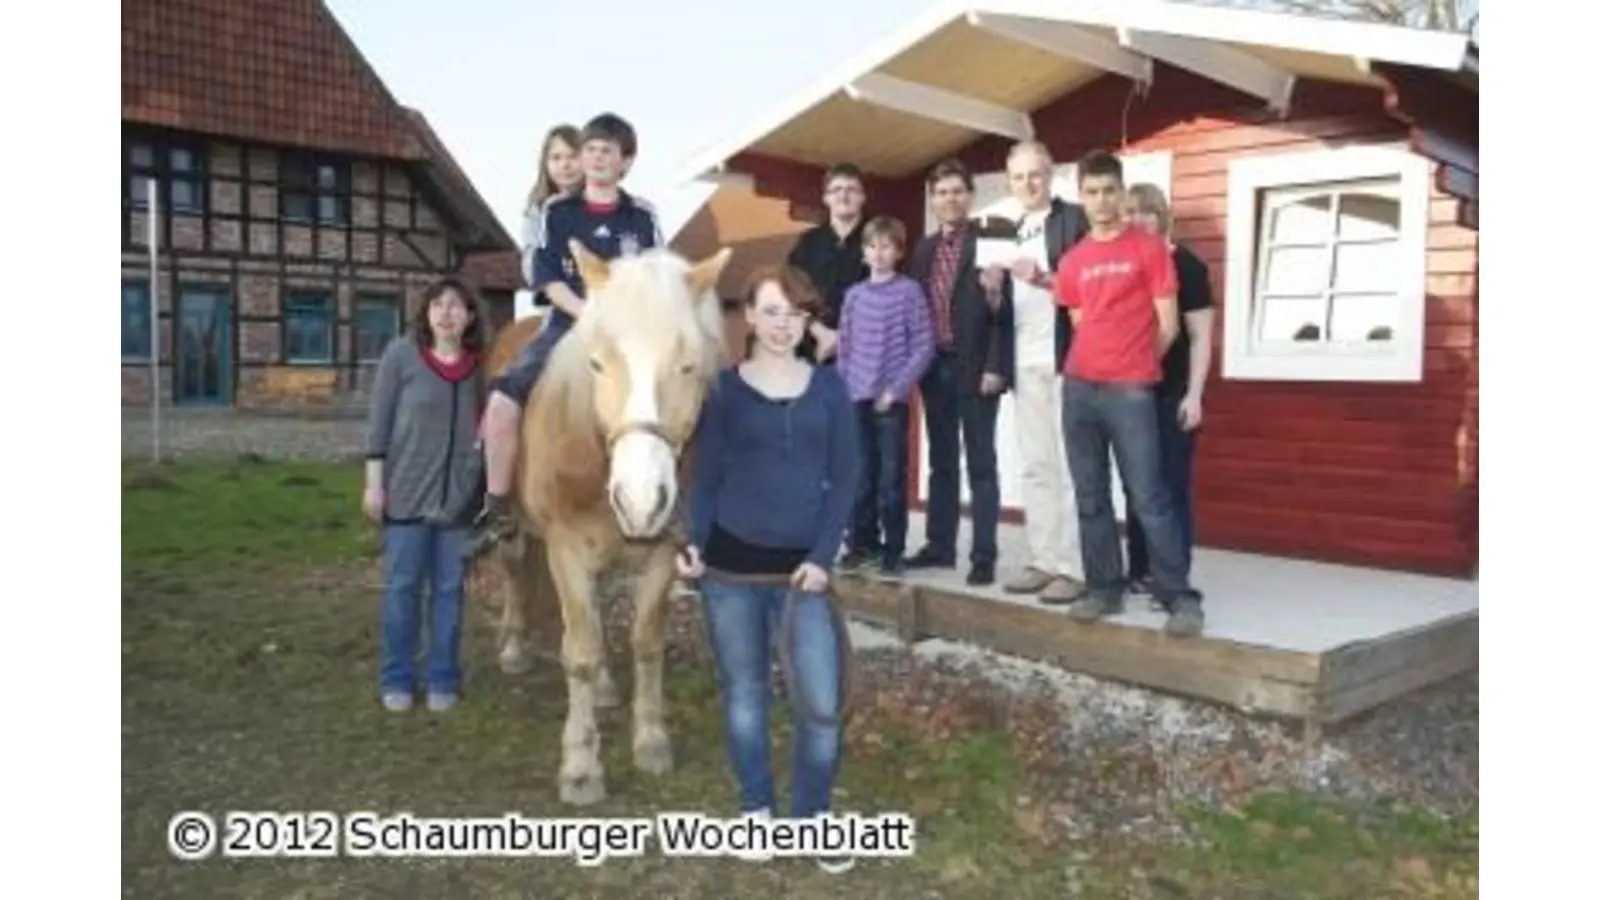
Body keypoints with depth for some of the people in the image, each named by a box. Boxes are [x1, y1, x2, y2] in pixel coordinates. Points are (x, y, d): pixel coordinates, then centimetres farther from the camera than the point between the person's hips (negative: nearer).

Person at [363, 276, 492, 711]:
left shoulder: (479, 365, 2)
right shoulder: (400, 354, -4)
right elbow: (379, 421, -3)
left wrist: (493, 489, 8)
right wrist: (373, 482, -6)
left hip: (460, 493, 2)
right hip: (407, 488, -2)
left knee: (449, 588, 8)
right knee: (402, 586, 5)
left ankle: (443, 679, 19)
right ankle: (397, 679, 18)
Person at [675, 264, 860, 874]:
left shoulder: (829, 387, 3)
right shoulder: (724, 388, 1)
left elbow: (844, 479, 1)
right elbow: (705, 476, 2)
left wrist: (821, 557, -9)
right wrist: (694, 544, -12)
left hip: (803, 564, 1)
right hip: (731, 562, 0)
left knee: (822, 701, -2)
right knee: (744, 694, 12)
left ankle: (812, 814, 21)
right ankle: (757, 809, 31)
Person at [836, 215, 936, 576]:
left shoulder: (909, 292, -3)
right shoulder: (854, 294, 8)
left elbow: (923, 347, -6)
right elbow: (844, 346, 13)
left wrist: (897, 389, -11)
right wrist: (843, 388, 3)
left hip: (892, 400, -4)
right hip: (857, 399, 4)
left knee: (891, 477, 0)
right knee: (860, 475, 9)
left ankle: (893, 549, 9)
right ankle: (862, 542, 20)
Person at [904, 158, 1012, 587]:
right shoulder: (923, 250, 13)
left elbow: (1005, 309, -9)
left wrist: (995, 368, -17)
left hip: (975, 368, -5)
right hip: (934, 368, 6)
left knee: (980, 465, -1)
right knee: (941, 462, 12)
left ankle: (984, 556, 3)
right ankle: (940, 545, 21)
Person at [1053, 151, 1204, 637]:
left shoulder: (1149, 247, 0)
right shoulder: (1072, 261, 13)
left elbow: (1167, 326, -1)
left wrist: (1133, 365, 7)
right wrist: (1102, 363, 10)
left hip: (1130, 391, -5)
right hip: (1079, 388, 5)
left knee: (1149, 498, -7)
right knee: (1091, 497, 7)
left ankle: (1180, 597, -1)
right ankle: (1104, 589, 15)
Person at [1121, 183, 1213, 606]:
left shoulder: (1186, 265, -3)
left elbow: (1200, 336, -6)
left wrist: (1194, 395, -12)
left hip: (1172, 393, -4)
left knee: (1172, 486, 0)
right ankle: (1139, 571, 19)